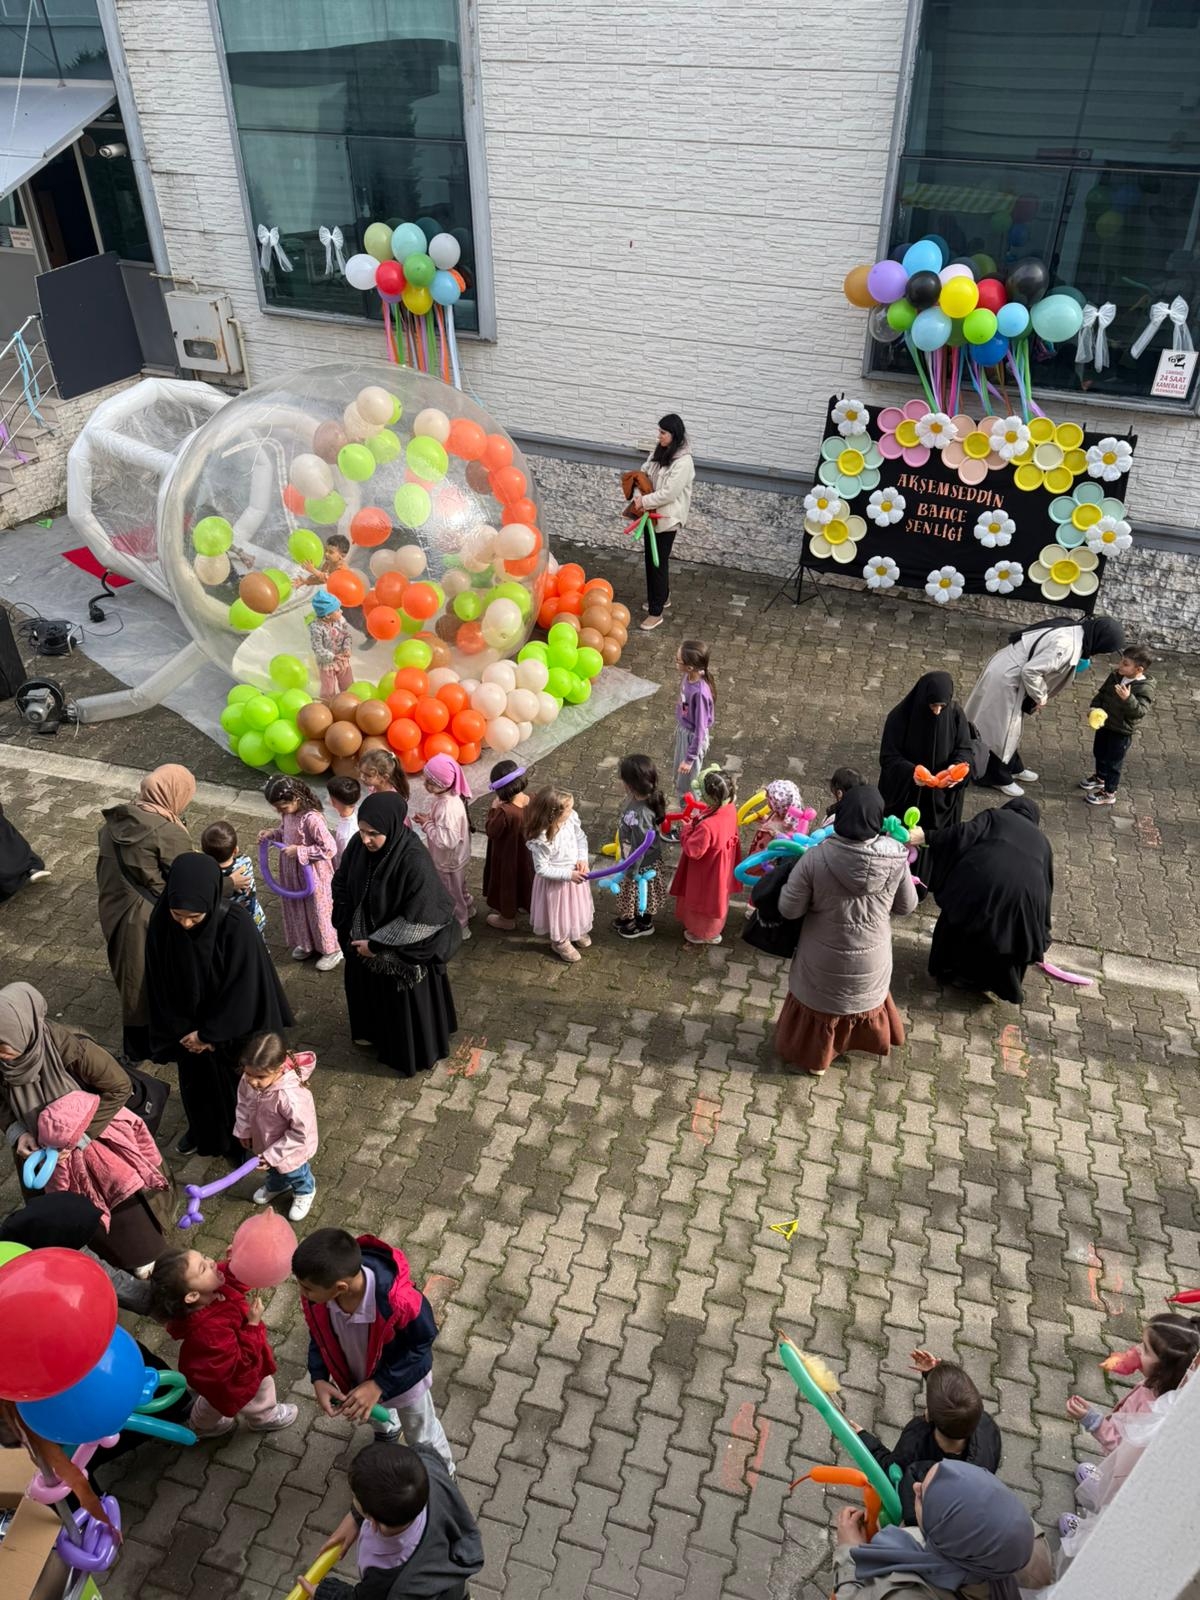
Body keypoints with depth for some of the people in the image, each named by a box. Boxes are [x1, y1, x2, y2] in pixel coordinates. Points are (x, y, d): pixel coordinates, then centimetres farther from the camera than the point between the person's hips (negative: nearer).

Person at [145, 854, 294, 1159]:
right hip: (189, 1027, 4)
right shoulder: (161, 923, -23)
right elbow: (159, 984, -9)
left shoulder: (237, 926, -34)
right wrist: (183, 1030, -8)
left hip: (231, 1029, -3)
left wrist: (208, 1034, -14)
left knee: (237, 1084, 19)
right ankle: (202, 1132, 55)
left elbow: (241, 990, -23)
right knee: (195, 1082, 27)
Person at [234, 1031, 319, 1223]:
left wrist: (273, 1155, -26)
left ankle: (305, 1192, 60)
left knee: (294, 1174, 28)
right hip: (265, 1141, 5)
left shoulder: (291, 1096, -47)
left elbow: (300, 1133, -34)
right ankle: (276, 1185, 69)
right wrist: (243, 1131, 3)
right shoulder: (248, 1080, -28)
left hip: (291, 1149, -5)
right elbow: (244, 1103, -5)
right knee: (272, 1169, 37)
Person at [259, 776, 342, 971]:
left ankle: (332, 950, 29)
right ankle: (306, 943, 45)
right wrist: (272, 833, -4)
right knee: (297, 908, 23)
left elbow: (330, 849, -30)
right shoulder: (289, 813, -6)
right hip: (293, 871, 8)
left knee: (319, 911, 9)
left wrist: (299, 851, -28)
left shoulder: (312, 819, -31)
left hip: (313, 875, -8)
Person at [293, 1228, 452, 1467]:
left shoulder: (399, 1301, -46)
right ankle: (388, 1430, 71)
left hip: (404, 1378, -4)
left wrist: (380, 1384, -29)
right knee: (372, 1414, 36)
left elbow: (422, 1342, -25)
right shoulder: (315, 1297, -32)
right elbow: (319, 1334, -9)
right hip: (355, 1376, 4)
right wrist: (319, 1379, -22)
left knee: (422, 1436, 25)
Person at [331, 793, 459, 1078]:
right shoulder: (358, 845, -16)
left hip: (403, 953, -6)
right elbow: (342, 886, 2)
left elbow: (418, 920, -28)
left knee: (406, 1003, 16)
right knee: (370, 990, 28)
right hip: (365, 942, 6)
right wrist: (349, 931, -4)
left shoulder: (414, 862, -34)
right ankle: (376, 1034, 57)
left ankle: (414, 1054, 42)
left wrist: (377, 944, -20)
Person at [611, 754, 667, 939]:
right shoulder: (649, 797, -15)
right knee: (639, 894, 30)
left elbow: (640, 847, -30)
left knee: (639, 893, 21)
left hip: (642, 864, -7)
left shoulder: (638, 815, -41)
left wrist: (631, 871, -15)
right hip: (650, 857, 7)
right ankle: (630, 917, 53)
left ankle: (644, 924, 46)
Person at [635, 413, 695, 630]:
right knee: (650, 558, 18)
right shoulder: (659, 451, 6)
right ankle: (661, 597, 38)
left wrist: (644, 501, -18)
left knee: (659, 562, -6)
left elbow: (669, 493, -24)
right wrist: (638, 497, -10)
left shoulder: (684, 462, -20)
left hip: (667, 518, -8)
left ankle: (656, 613, 0)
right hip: (652, 515, 8)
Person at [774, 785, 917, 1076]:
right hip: (871, 959, 2)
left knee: (820, 1001, 26)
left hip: (826, 960, -2)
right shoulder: (895, 858, -22)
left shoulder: (815, 858, -29)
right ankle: (864, 1038, 58)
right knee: (866, 996, 32)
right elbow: (906, 907, -6)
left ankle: (814, 1057, 46)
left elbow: (789, 909, -18)